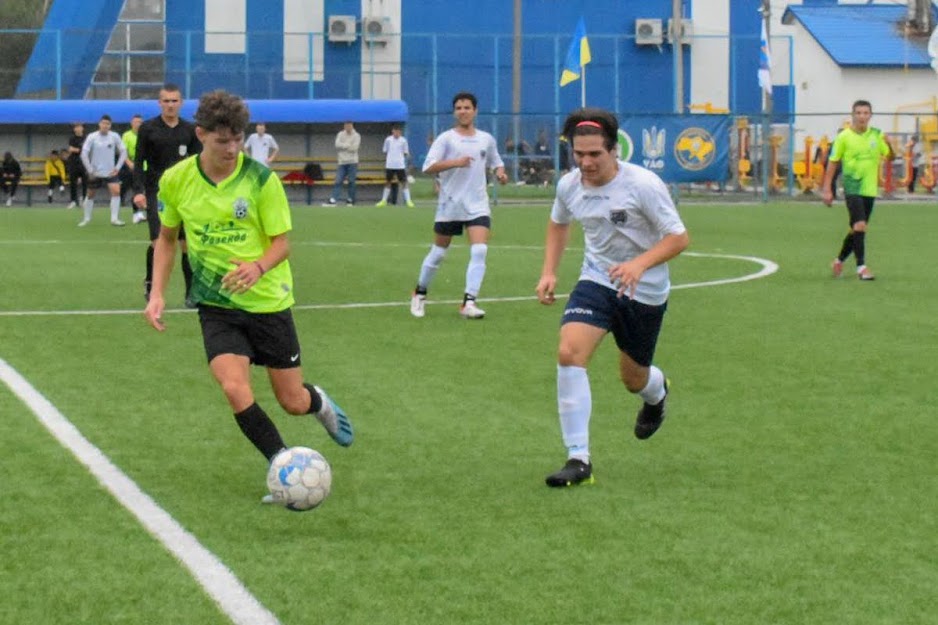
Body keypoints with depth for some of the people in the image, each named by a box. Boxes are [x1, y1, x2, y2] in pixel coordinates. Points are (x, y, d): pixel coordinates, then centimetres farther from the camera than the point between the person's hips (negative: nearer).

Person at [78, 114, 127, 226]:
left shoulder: (115, 136, -6)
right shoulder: (92, 137, -10)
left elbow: (123, 151, 2)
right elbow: (84, 154, -8)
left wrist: (117, 167, -4)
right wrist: (90, 170, -9)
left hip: (110, 172, 0)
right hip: (95, 173, 0)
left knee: (116, 191, -18)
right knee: (90, 195, 10)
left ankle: (114, 218, -13)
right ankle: (87, 218, 28)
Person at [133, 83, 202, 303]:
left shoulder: (189, 130, 6)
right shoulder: (147, 128, -1)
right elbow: (139, 162, 0)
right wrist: (138, 191, -10)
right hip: (156, 192, -2)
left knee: (188, 242, -4)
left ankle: (192, 293, 5)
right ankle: (150, 283, 13)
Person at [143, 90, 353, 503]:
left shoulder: (260, 178, -12)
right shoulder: (176, 180, -5)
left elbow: (282, 242, -9)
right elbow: (167, 237, 11)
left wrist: (259, 267, -31)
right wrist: (157, 293, 2)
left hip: (268, 301, -1)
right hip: (216, 304, 1)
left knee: (293, 402, 6)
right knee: (235, 388, -23)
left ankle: (319, 403, 45)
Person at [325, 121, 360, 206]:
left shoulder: (356, 136, 0)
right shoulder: (340, 135, 9)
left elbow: (354, 148, -12)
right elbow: (337, 144, -6)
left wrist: (343, 146, -5)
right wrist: (348, 145, -10)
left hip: (352, 162, -2)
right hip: (342, 162, 2)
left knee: (351, 181, -2)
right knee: (338, 181, -4)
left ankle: (351, 200, 7)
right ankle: (333, 200, -10)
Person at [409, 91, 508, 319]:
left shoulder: (486, 139, 8)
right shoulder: (446, 139, -4)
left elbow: (496, 162, 25)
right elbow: (428, 167, -14)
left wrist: (500, 172, 2)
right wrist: (455, 162, -28)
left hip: (477, 205, 2)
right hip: (449, 205, -2)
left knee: (479, 251, -16)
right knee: (438, 253, 8)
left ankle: (468, 303, -17)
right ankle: (420, 293, 30)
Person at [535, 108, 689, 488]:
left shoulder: (643, 185, -22)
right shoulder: (569, 186, -6)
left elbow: (679, 237, -20)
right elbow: (558, 223, 17)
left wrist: (640, 264, -36)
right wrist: (549, 272, 5)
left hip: (645, 291, -3)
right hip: (596, 282, 3)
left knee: (633, 379, 12)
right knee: (569, 353, -22)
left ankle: (656, 391, 54)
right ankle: (578, 459, -18)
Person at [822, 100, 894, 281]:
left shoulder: (877, 135, 5)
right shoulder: (844, 137, -5)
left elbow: (889, 157, 10)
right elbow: (833, 163, -1)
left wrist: (889, 146, -13)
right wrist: (827, 189, -5)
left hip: (870, 189, 4)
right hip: (852, 187, -4)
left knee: (856, 229, 12)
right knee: (860, 225, -18)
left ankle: (839, 260, 32)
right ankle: (861, 266, -14)